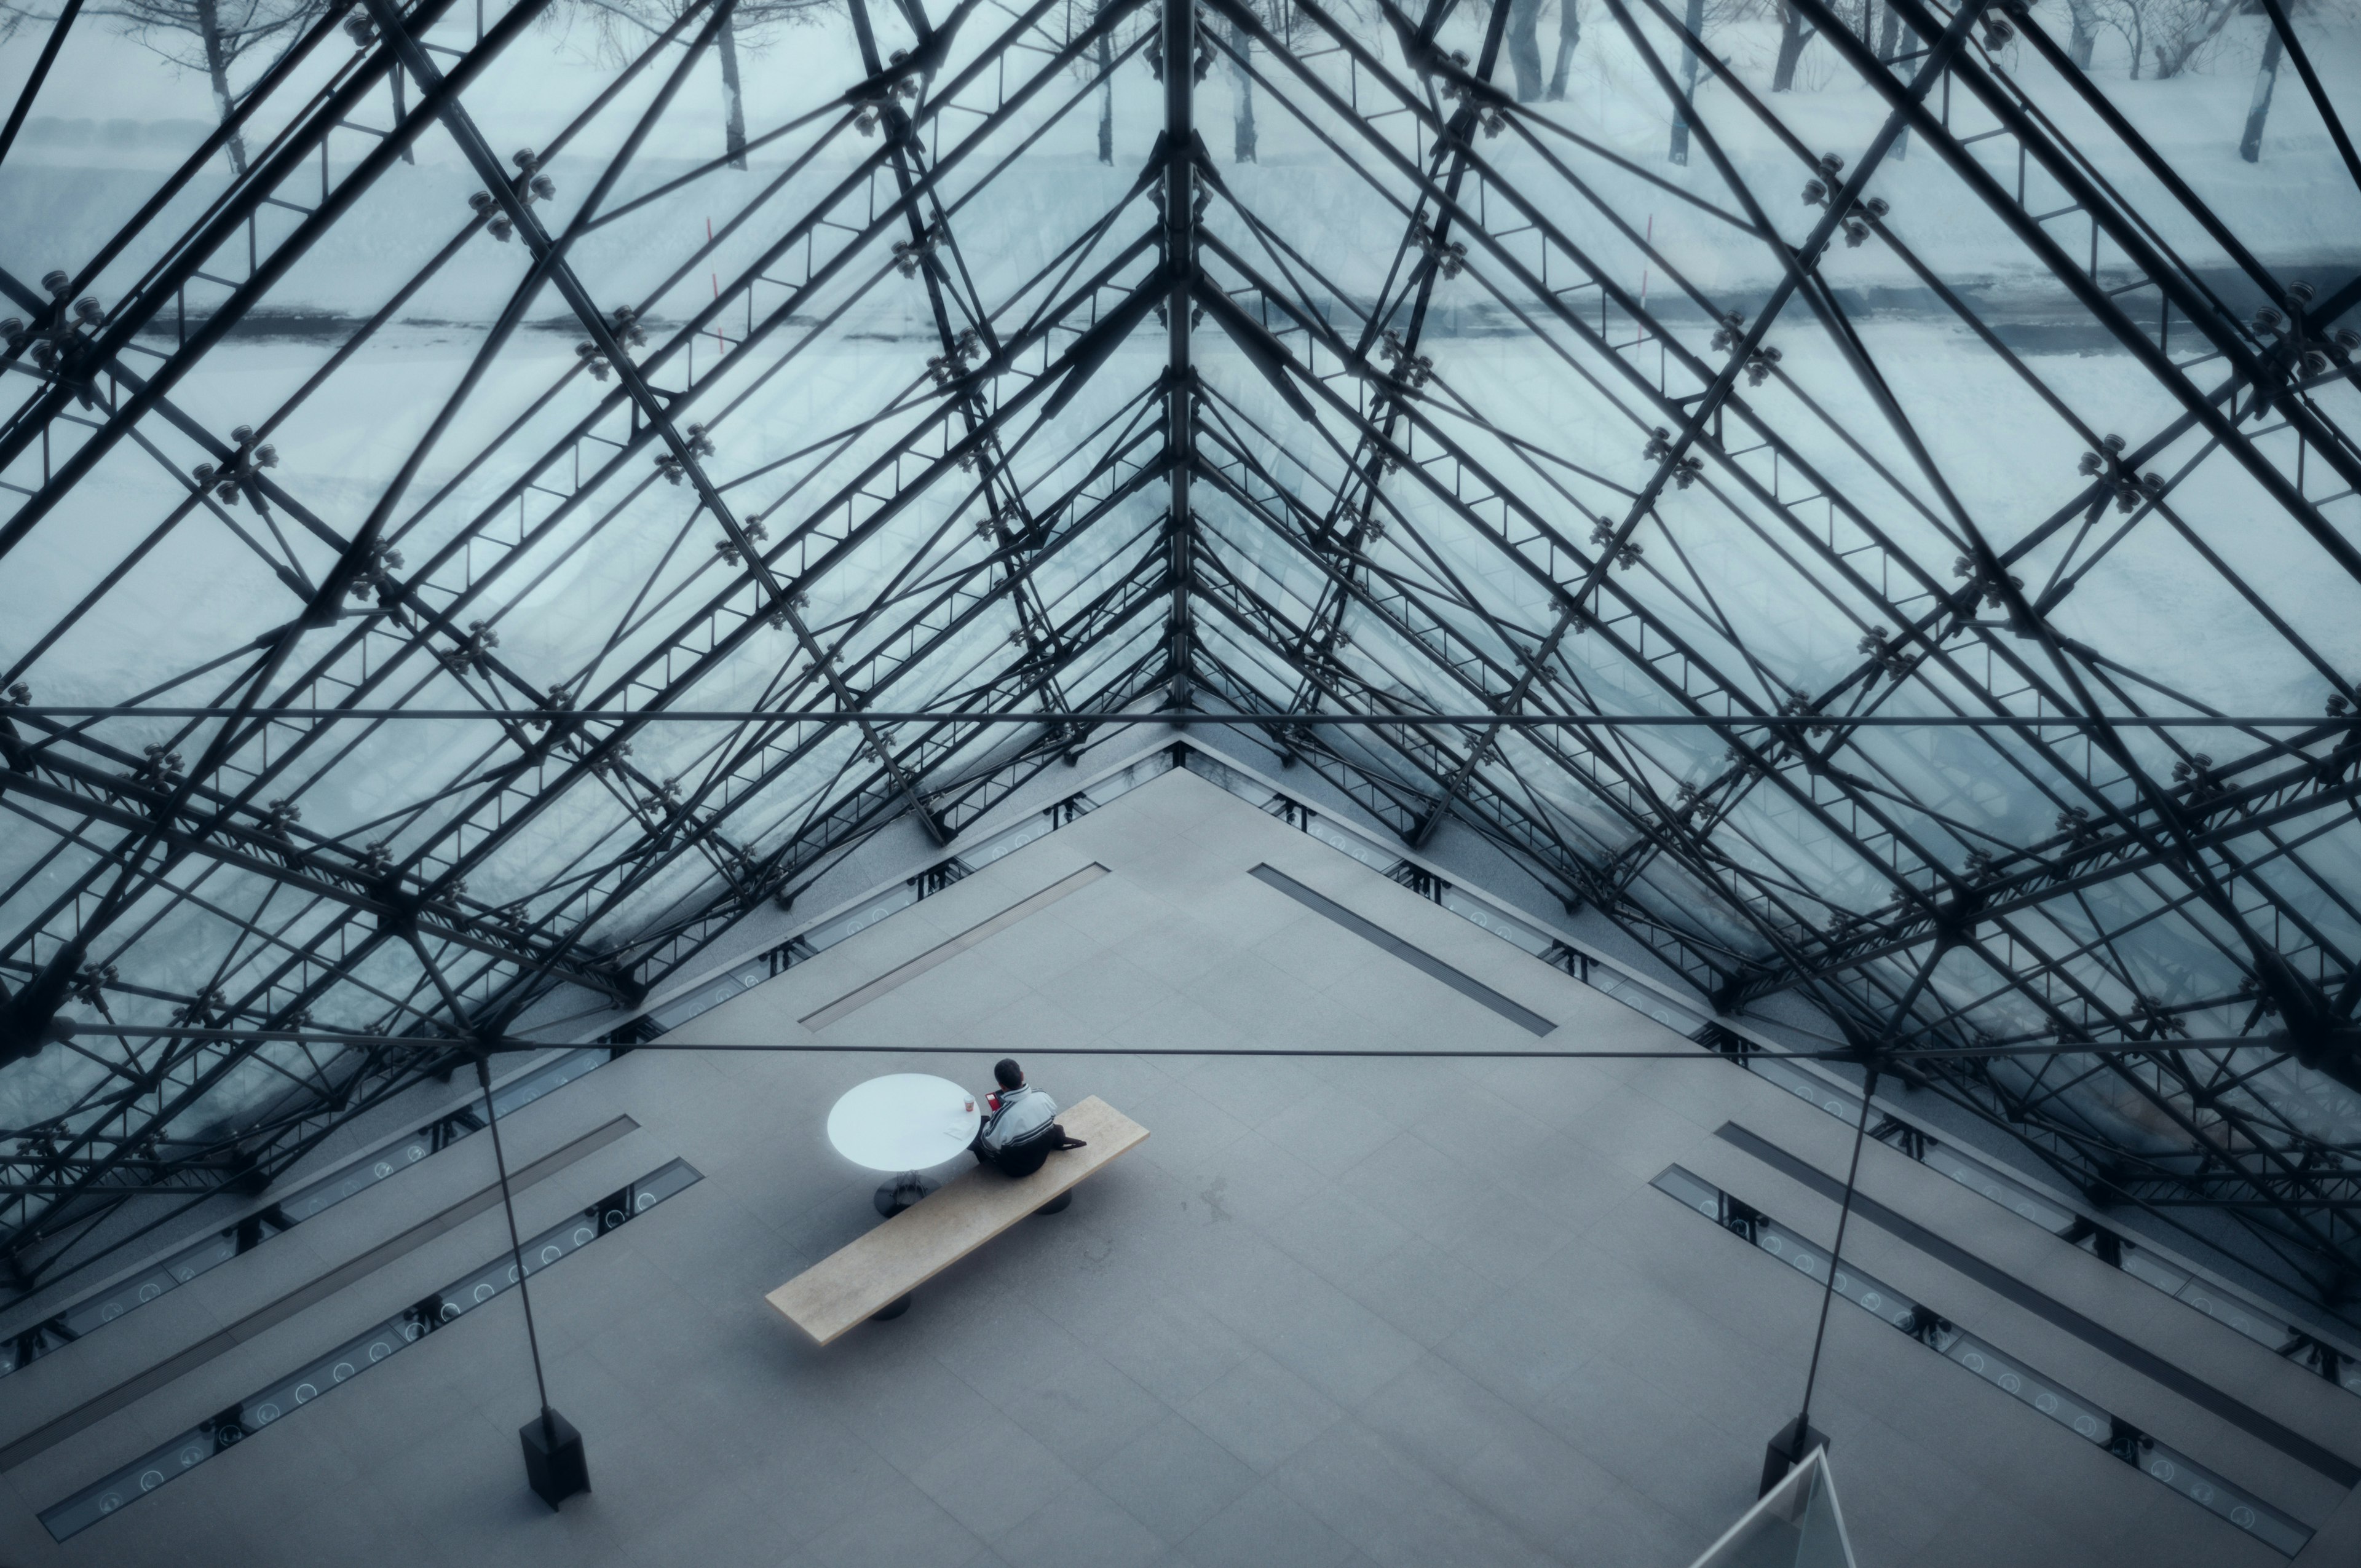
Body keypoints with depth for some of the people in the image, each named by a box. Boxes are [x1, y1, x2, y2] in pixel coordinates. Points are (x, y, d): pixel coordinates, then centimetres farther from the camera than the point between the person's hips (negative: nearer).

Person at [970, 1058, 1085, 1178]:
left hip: (1015, 1168, -4)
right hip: (1041, 1158, 4)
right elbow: (1053, 1114, 1)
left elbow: (991, 1144, -21)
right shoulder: (1042, 1096, -22)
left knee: (977, 1126, 11)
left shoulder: (1003, 1115, -38)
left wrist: (989, 1123, -2)